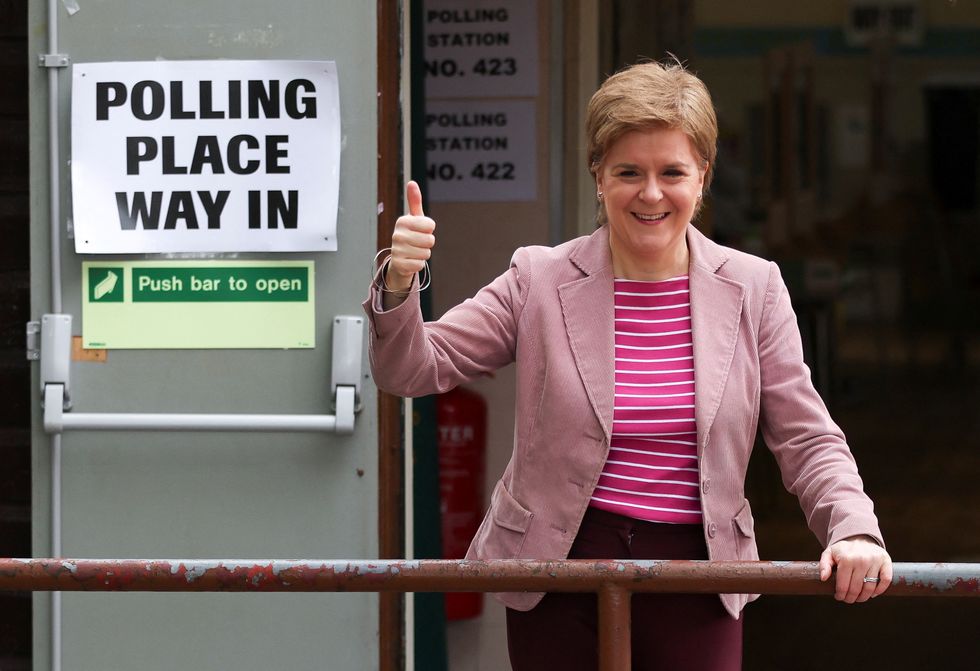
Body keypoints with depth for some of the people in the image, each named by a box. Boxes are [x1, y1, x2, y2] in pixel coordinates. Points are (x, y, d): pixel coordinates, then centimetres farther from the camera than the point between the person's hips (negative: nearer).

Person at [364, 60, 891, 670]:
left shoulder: (752, 289, 3)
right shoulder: (539, 281, 0)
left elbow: (807, 440, 4)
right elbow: (411, 372, 1)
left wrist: (855, 530, -14)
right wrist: (399, 283, -18)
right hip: (560, 578, 0)